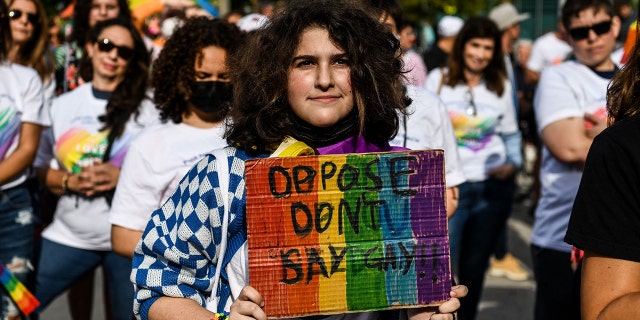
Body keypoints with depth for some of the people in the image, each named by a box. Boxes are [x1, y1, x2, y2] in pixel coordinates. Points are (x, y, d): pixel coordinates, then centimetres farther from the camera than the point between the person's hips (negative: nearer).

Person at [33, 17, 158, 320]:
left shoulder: (146, 110, -1)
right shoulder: (63, 105, 8)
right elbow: (42, 167, 9)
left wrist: (122, 176, -17)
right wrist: (71, 181, -11)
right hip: (68, 235, 3)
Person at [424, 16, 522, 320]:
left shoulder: (501, 85, 10)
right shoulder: (438, 79, 2)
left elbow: (511, 133, 14)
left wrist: (513, 163, -1)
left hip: (493, 187, 3)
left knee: (475, 266, 12)